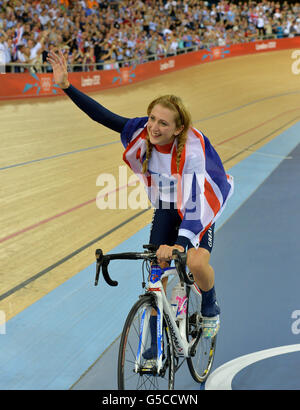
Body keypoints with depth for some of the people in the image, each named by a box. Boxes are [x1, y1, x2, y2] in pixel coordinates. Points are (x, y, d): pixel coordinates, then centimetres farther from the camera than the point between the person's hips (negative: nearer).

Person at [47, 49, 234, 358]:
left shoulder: (192, 149, -34)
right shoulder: (142, 132, -19)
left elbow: (195, 201, -42)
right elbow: (103, 116, -12)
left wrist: (180, 244, -55)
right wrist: (66, 86, -19)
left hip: (198, 211, -5)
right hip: (165, 209, 5)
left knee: (196, 262, -29)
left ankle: (210, 307, 6)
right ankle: (157, 344, 13)